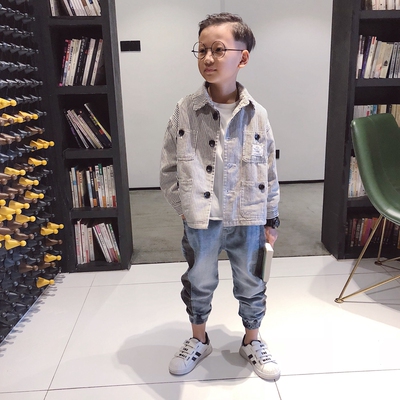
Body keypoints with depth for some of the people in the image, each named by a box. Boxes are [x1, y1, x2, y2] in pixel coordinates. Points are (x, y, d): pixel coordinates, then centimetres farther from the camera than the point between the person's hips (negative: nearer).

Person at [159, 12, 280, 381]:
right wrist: (185, 207, -5)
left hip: (249, 220, 1)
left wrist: (271, 220, 4)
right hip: (201, 222, 0)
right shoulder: (185, 111, -9)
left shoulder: (257, 115, -6)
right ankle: (199, 340, 42)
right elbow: (169, 170, -1)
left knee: (251, 285, 17)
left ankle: (252, 342, 42)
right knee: (199, 284, 17)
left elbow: (270, 171, 1)